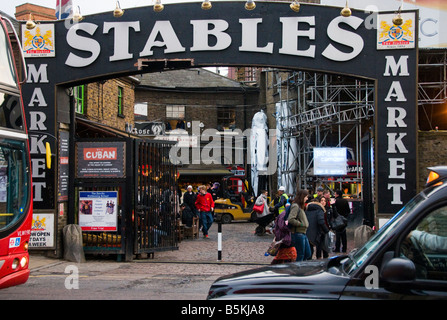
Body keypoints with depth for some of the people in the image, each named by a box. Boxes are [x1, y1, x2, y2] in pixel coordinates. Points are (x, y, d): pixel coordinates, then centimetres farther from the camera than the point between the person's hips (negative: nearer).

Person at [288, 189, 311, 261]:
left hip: (303, 233, 10)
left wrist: (306, 224, 8)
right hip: (298, 233, -10)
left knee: (308, 254, 12)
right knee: (300, 255, -3)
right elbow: (290, 219, -25)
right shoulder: (295, 206, -14)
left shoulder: (300, 207, 16)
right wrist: (300, 224, -16)